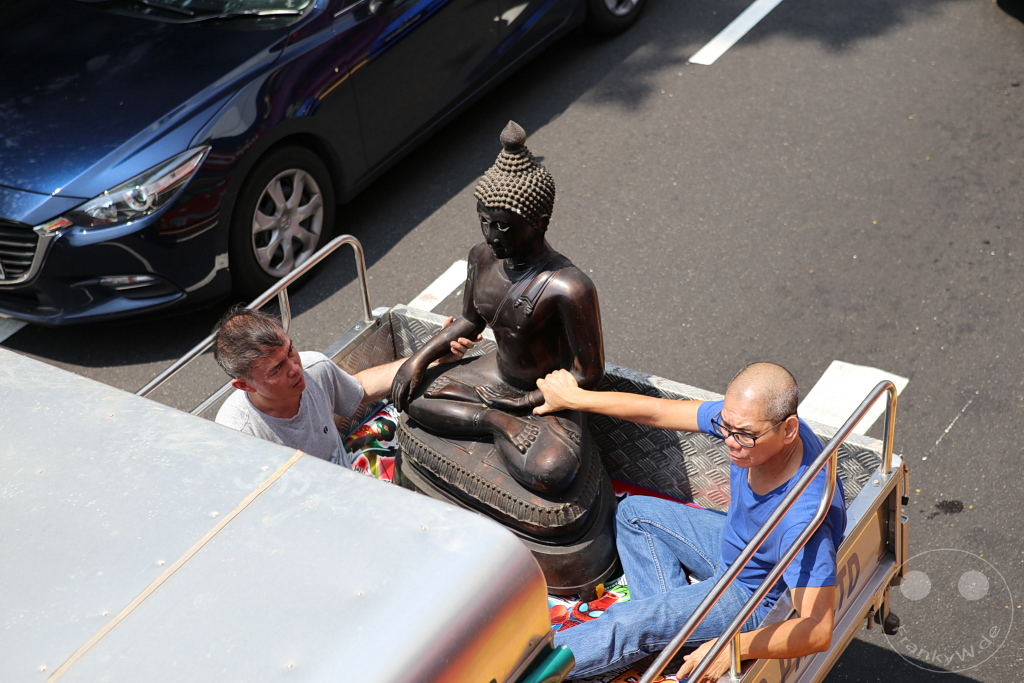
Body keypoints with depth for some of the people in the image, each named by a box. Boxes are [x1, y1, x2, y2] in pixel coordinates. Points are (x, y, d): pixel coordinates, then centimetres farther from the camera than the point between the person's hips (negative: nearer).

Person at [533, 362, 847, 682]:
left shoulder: (803, 516, -42)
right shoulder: (745, 419, -23)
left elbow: (819, 630, -42)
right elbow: (658, 411, -9)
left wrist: (735, 648, -55)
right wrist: (572, 397, 0)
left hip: (758, 598, -8)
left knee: (628, 625, -17)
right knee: (635, 512, 14)